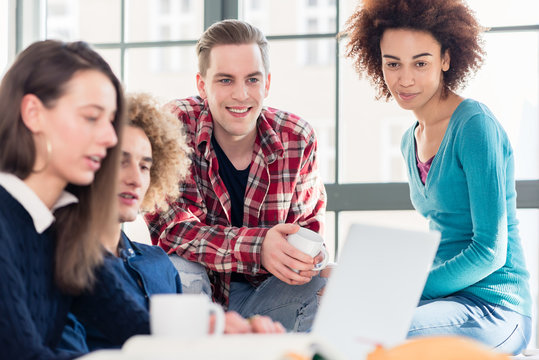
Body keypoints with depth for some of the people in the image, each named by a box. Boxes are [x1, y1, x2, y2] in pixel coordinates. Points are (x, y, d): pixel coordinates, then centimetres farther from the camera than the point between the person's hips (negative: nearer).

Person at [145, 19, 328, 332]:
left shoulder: (297, 138, -7)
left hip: (259, 296, 2)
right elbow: (170, 228, -25)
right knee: (179, 272, -34)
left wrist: (306, 255, -20)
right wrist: (258, 247, -40)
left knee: (324, 287, -24)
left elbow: (310, 221, 6)